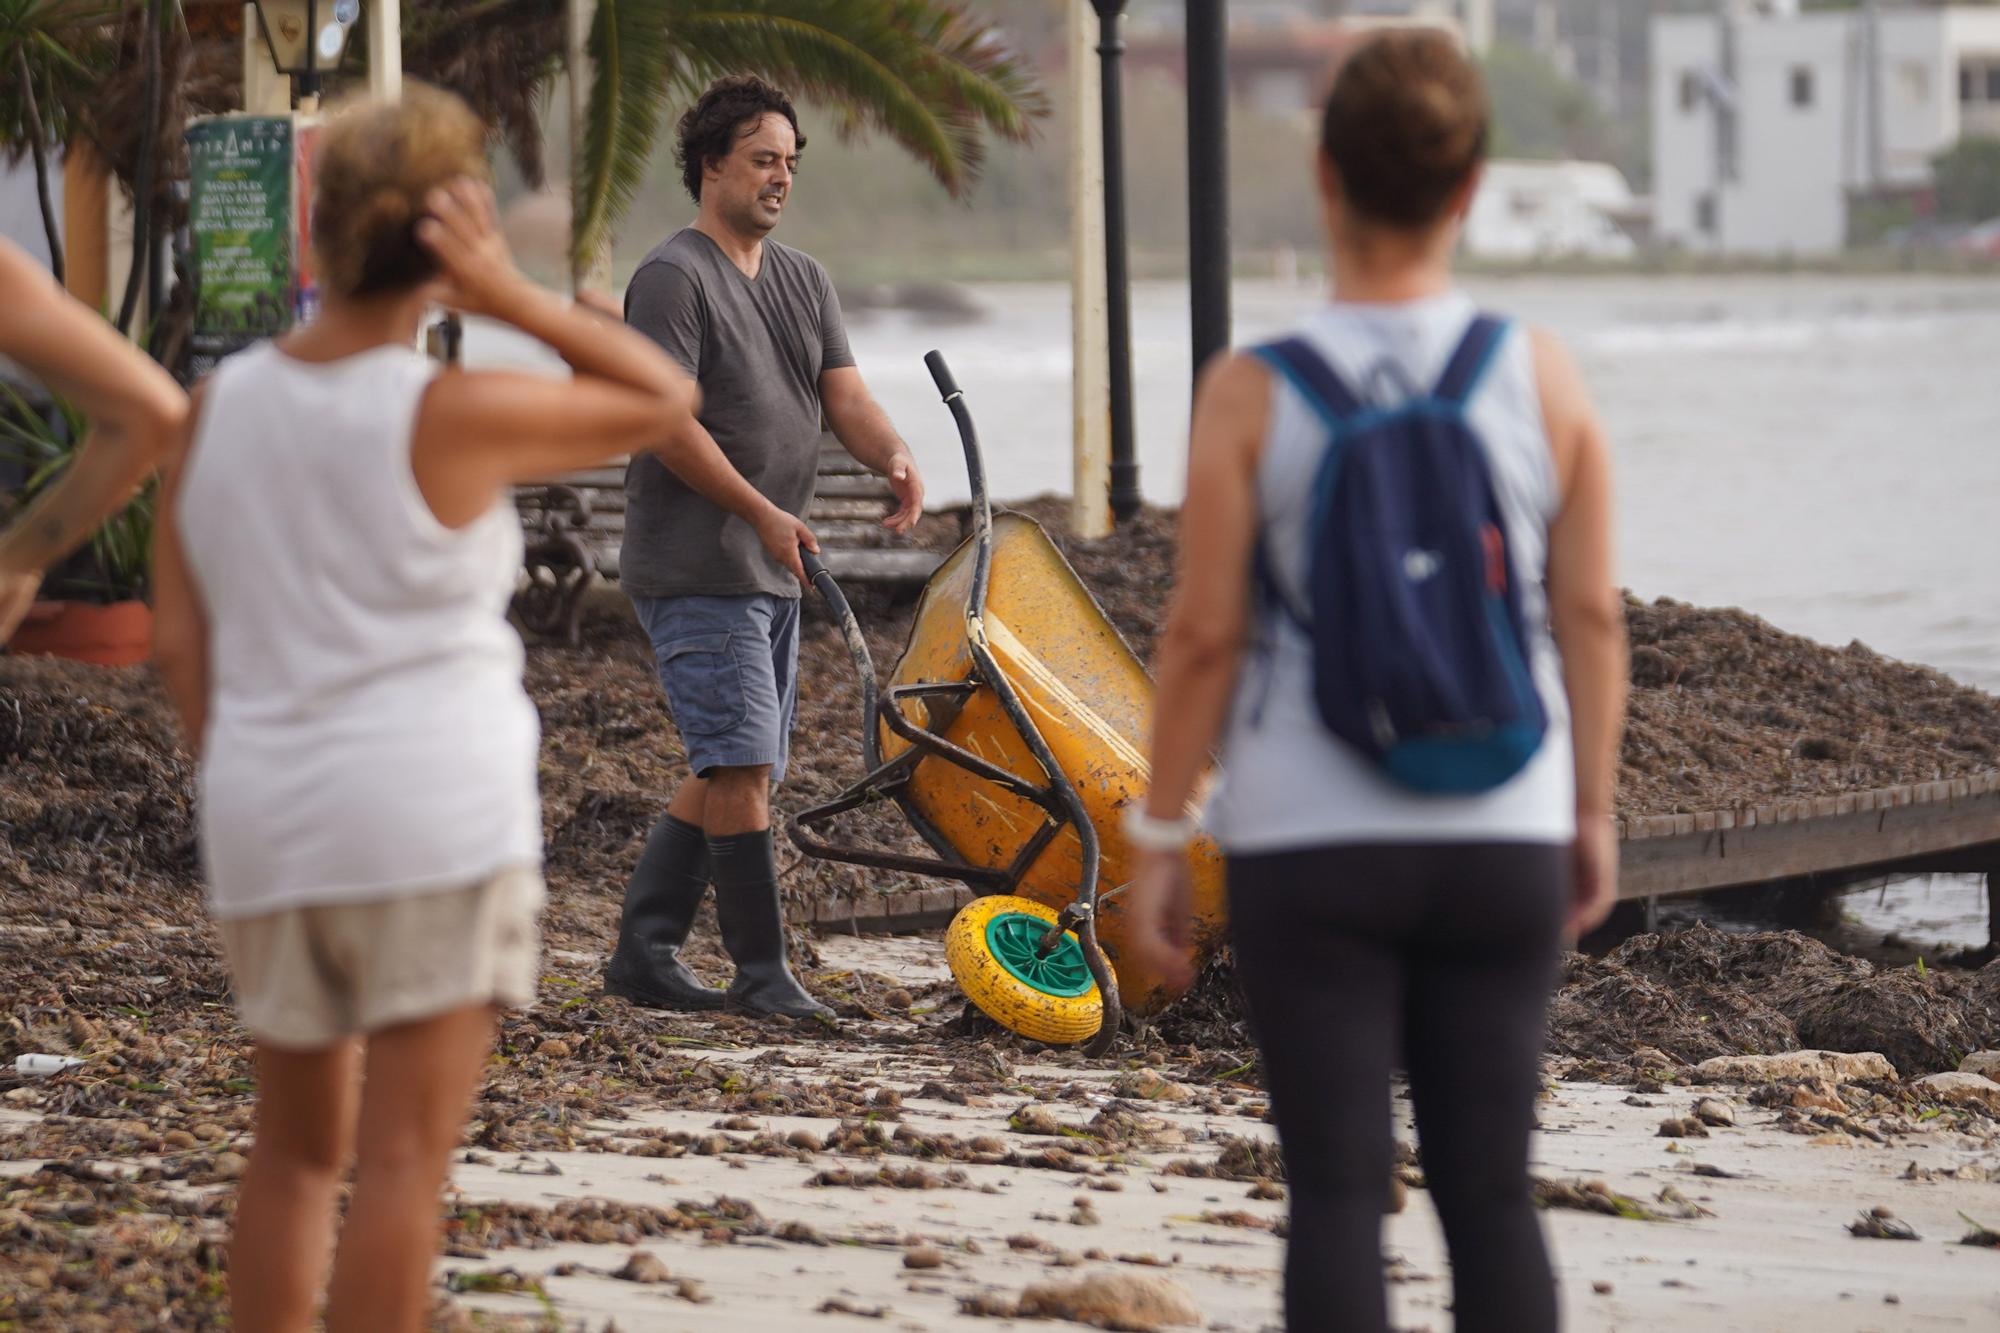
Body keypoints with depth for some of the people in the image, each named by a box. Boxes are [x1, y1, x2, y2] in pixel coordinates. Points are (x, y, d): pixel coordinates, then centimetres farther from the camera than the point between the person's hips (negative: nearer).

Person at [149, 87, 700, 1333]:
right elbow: (663, 400, 0)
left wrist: (246, 801, 15)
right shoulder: (450, 418, -11)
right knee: (406, 1155, -4)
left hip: (271, 822, 6)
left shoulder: (222, 404, 4)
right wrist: (512, 297, -7)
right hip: (434, 812, -5)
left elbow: (183, 638, 7)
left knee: (298, 1147, 18)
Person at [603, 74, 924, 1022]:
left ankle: (642, 952, 18)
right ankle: (761, 972, -9)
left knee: (726, 772, 11)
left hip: (773, 571, 9)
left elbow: (843, 394, 6)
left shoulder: (802, 281, 16)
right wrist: (764, 512, -23)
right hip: (695, 569, -9)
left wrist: (894, 458, -15)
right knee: (741, 765, -12)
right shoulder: (672, 278, -10)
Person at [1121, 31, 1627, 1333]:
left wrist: (1159, 839, 1)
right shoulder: (1546, 380, -3)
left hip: (1310, 850, -2)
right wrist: (1595, 811, 12)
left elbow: (1204, 635, -8)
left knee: (1339, 1192, 1)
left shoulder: (1251, 395, -9)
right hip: (1498, 844, 2)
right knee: (1490, 1191, 8)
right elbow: (1594, 615, 0)